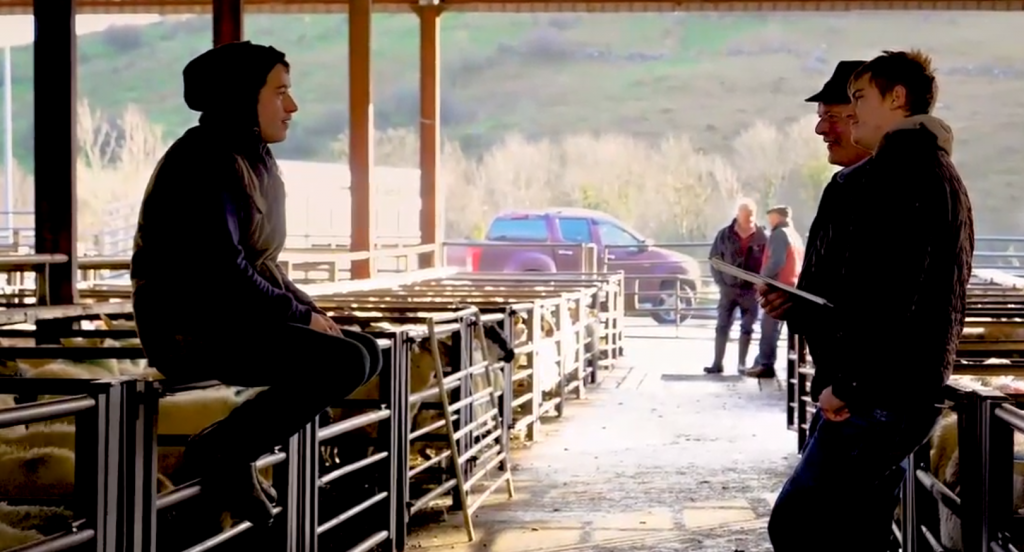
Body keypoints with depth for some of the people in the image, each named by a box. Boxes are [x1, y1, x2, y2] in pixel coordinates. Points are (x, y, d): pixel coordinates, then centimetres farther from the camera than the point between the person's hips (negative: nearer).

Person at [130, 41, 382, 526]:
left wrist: (312, 311, 5)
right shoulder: (207, 162, -16)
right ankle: (220, 452, -9)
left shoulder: (254, 160, 14)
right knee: (346, 363, -22)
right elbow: (226, 273, -23)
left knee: (367, 351, 6)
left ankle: (230, 452, 6)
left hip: (235, 318, 10)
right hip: (191, 328, -10)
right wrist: (303, 316, -12)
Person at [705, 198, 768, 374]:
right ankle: (717, 363, 5)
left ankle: (742, 364, 13)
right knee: (722, 326, 1)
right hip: (729, 288, 1)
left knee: (747, 328, 5)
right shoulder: (725, 235, -2)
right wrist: (721, 283, -2)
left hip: (750, 290, -1)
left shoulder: (762, 237, -4)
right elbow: (714, 260, 3)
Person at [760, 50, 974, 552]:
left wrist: (846, 383, -18)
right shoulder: (931, 172, 23)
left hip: (879, 396, -11)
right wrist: (798, 306, 15)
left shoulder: (906, 170, -11)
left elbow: (892, 294, -22)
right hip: (895, 393, 11)